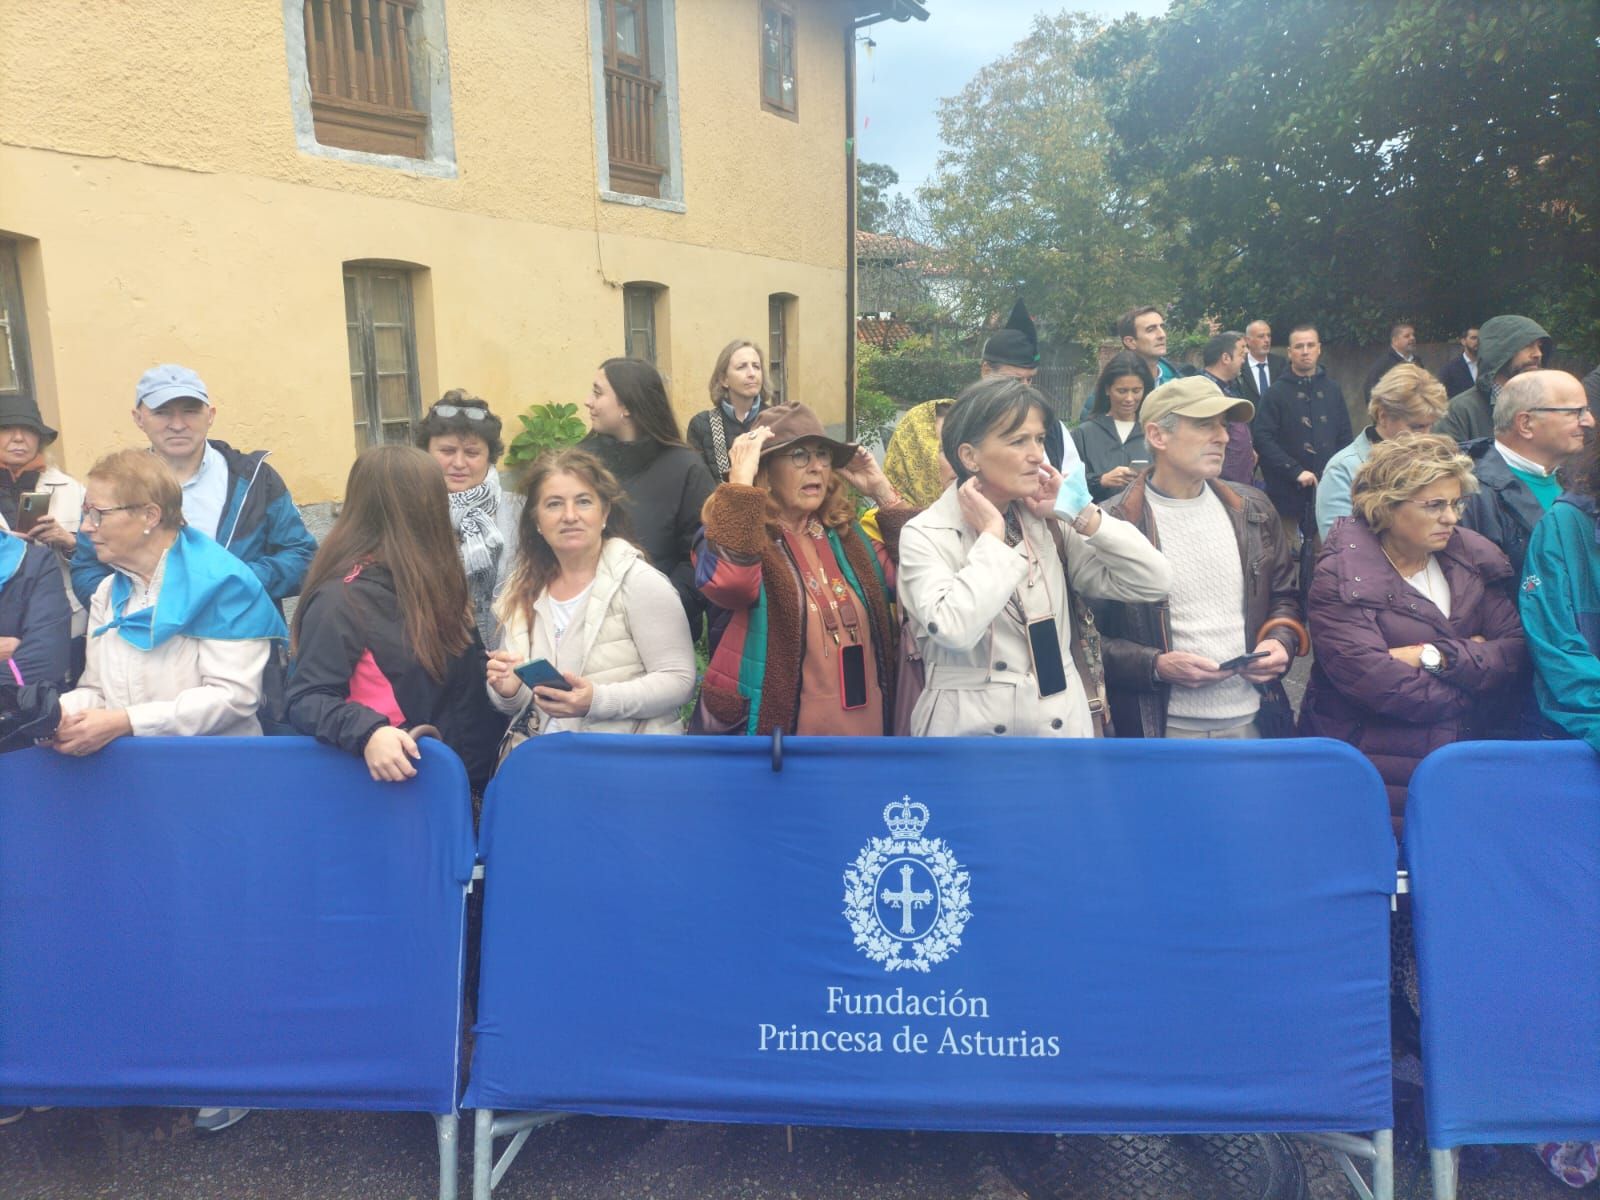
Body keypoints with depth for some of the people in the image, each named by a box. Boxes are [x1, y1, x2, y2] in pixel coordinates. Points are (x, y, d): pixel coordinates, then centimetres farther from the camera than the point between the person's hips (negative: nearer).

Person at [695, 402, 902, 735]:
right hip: (776, 733, -6)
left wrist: (882, 493, 5)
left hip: (864, 730, 6)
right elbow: (727, 582, -32)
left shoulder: (845, 534, 10)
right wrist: (741, 480, -24)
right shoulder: (732, 533, -9)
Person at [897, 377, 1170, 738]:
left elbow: (1153, 582, -3)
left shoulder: (1051, 525, 2)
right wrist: (992, 536, -18)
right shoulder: (925, 535, -11)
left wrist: (1080, 514, -8)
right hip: (971, 728, -4)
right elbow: (954, 630, -28)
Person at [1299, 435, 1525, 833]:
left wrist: (1436, 656, -17)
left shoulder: (1472, 558, 7)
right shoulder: (1340, 577, -13)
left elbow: (1515, 649, -1)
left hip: (1459, 767, 5)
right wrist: (1474, 662, -8)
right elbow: (1376, 683, -23)